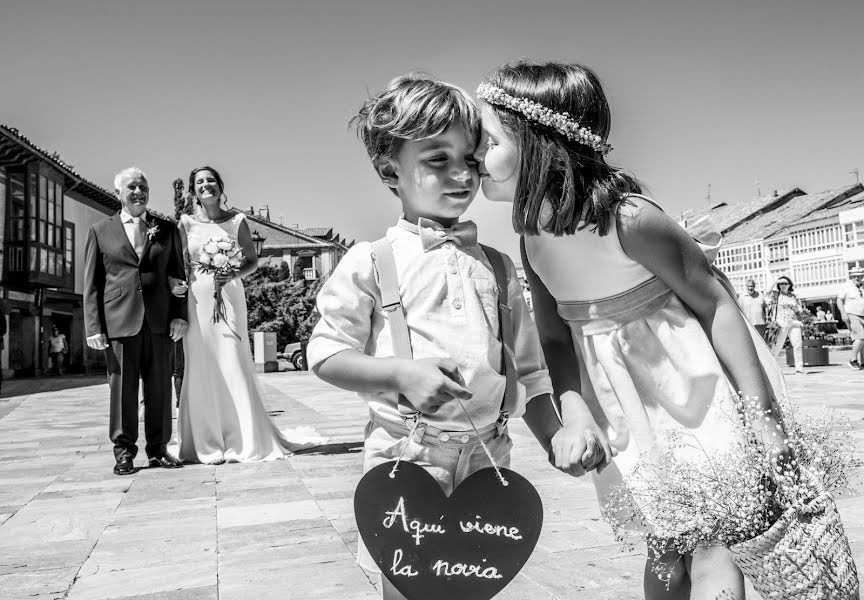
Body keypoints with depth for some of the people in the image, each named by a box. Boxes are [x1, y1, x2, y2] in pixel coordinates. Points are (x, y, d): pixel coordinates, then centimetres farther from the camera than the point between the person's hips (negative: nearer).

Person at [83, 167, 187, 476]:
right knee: (122, 386, 3)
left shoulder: (167, 229, 13)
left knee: (160, 387, 6)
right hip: (119, 321, -1)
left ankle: (158, 449, 16)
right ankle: (124, 451, 15)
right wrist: (94, 327, -2)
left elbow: (178, 274, 11)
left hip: (160, 321, 1)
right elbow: (92, 284, 6)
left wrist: (180, 314, 1)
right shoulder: (100, 231, 9)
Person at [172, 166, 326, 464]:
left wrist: (233, 276, -11)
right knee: (201, 369, 1)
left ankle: (245, 441, 5)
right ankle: (207, 444, 11)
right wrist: (175, 284, -14)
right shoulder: (186, 223, 8)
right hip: (196, 301, 1)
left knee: (234, 366, -4)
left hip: (229, 299, -1)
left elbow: (252, 261, 7)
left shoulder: (236, 220, 6)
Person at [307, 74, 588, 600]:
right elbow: (325, 355, -6)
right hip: (406, 455, -4)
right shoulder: (371, 262, -5)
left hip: (487, 455, 4)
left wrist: (554, 437, 1)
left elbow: (528, 369, 13)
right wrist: (400, 372, -21)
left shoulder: (496, 265, 8)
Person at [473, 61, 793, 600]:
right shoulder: (532, 232, -6)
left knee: (709, 543, 0)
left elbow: (715, 302, -17)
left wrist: (763, 416, -15)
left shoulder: (627, 218, -26)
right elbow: (555, 338, 0)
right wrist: (573, 409, -18)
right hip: (620, 400, 6)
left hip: (690, 386, -5)